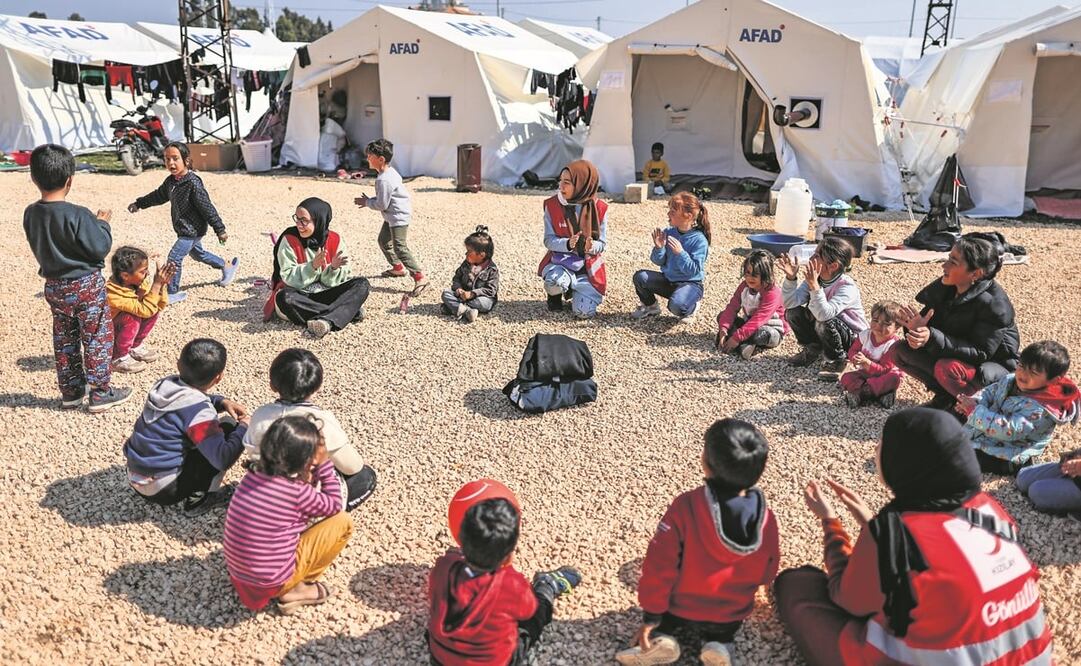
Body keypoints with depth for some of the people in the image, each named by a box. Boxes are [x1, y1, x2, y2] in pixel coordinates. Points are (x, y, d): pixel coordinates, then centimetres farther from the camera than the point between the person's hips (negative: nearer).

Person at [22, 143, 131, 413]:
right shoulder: (77, 215, -24)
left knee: (64, 340, 17)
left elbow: (42, 247, 10)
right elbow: (99, 248, -19)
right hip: (85, 286, -7)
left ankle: (71, 392, 26)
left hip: (54, 287, 7)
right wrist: (102, 223, -2)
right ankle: (101, 393, 12)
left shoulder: (30, 214, -2)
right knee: (97, 338, 5)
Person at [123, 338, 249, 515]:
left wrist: (222, 402, 4)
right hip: (161, 489, -8)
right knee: (228, 431, -7)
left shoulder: (166, 384, -2)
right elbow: (223, 459, -27)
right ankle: (198, 499, 1)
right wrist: (243, 427, -12)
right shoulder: (199, 413, -24)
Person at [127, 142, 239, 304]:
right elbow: (159, 196, 21)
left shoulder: (193, 183, -24)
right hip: (185, 230, 9)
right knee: (197, 253, 24)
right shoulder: (170, 181, 1)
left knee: (175, 257, -7)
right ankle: (227, 267, 43)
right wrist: (139, 204, 28)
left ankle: (173, 292, 7)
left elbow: (207, 208, -23)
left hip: (193, 230, -9)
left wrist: (220, 229, -20)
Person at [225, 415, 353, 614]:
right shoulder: (297, 492, -22)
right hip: (271, 583, -7)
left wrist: (312, 474, 4)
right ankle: (294, 590, 3)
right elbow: (335, 505, -2)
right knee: (343, 521, -2)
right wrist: (324, 463, -4)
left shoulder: (253, 476, -4)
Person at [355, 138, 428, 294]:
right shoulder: (389, 171, 7)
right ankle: (398, 268, 37)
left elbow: (382, 204, -21)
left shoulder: (383, 180, -25)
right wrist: (369, 200, 8)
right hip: (391, 215, 11)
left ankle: (419, 277, -20)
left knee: (399, 246, -18)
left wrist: (367, 202, -5)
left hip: (398, 215, -11)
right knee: (383, 240, 22)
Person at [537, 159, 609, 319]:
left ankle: (575, 290, 22)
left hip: (587, 267, 0)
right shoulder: (552, 205, -6)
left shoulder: (599, 209, -7)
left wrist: (591, 246, -27)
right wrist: (568, 244, -27)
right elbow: (549, 240, -6)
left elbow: (602, 243, -3)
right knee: (556, 282, -36)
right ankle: (555, 296, 4)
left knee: (584, 312, -14)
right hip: (560, 262, 0)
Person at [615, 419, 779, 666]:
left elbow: (660, 566, -20)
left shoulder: (685, 507, -26)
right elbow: (766, 575, 0)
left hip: (681, 612, -2)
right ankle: (719, 642, 5)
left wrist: (651, 614, -7)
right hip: (732, 616, 2)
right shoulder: (766, 518, -16)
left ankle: (661, 637, 4)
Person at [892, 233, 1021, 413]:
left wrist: (932, 337, -41)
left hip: (995, 366, -7)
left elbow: (981, 353, -30)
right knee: (900, 351, -9)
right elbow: (930, 322, -4)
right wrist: (917, 329, -31)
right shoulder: (946, 287, -9)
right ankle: (944, 396, 6)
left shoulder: (995, 305, -28)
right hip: (955, 354, 7)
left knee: (947, 368, -37)